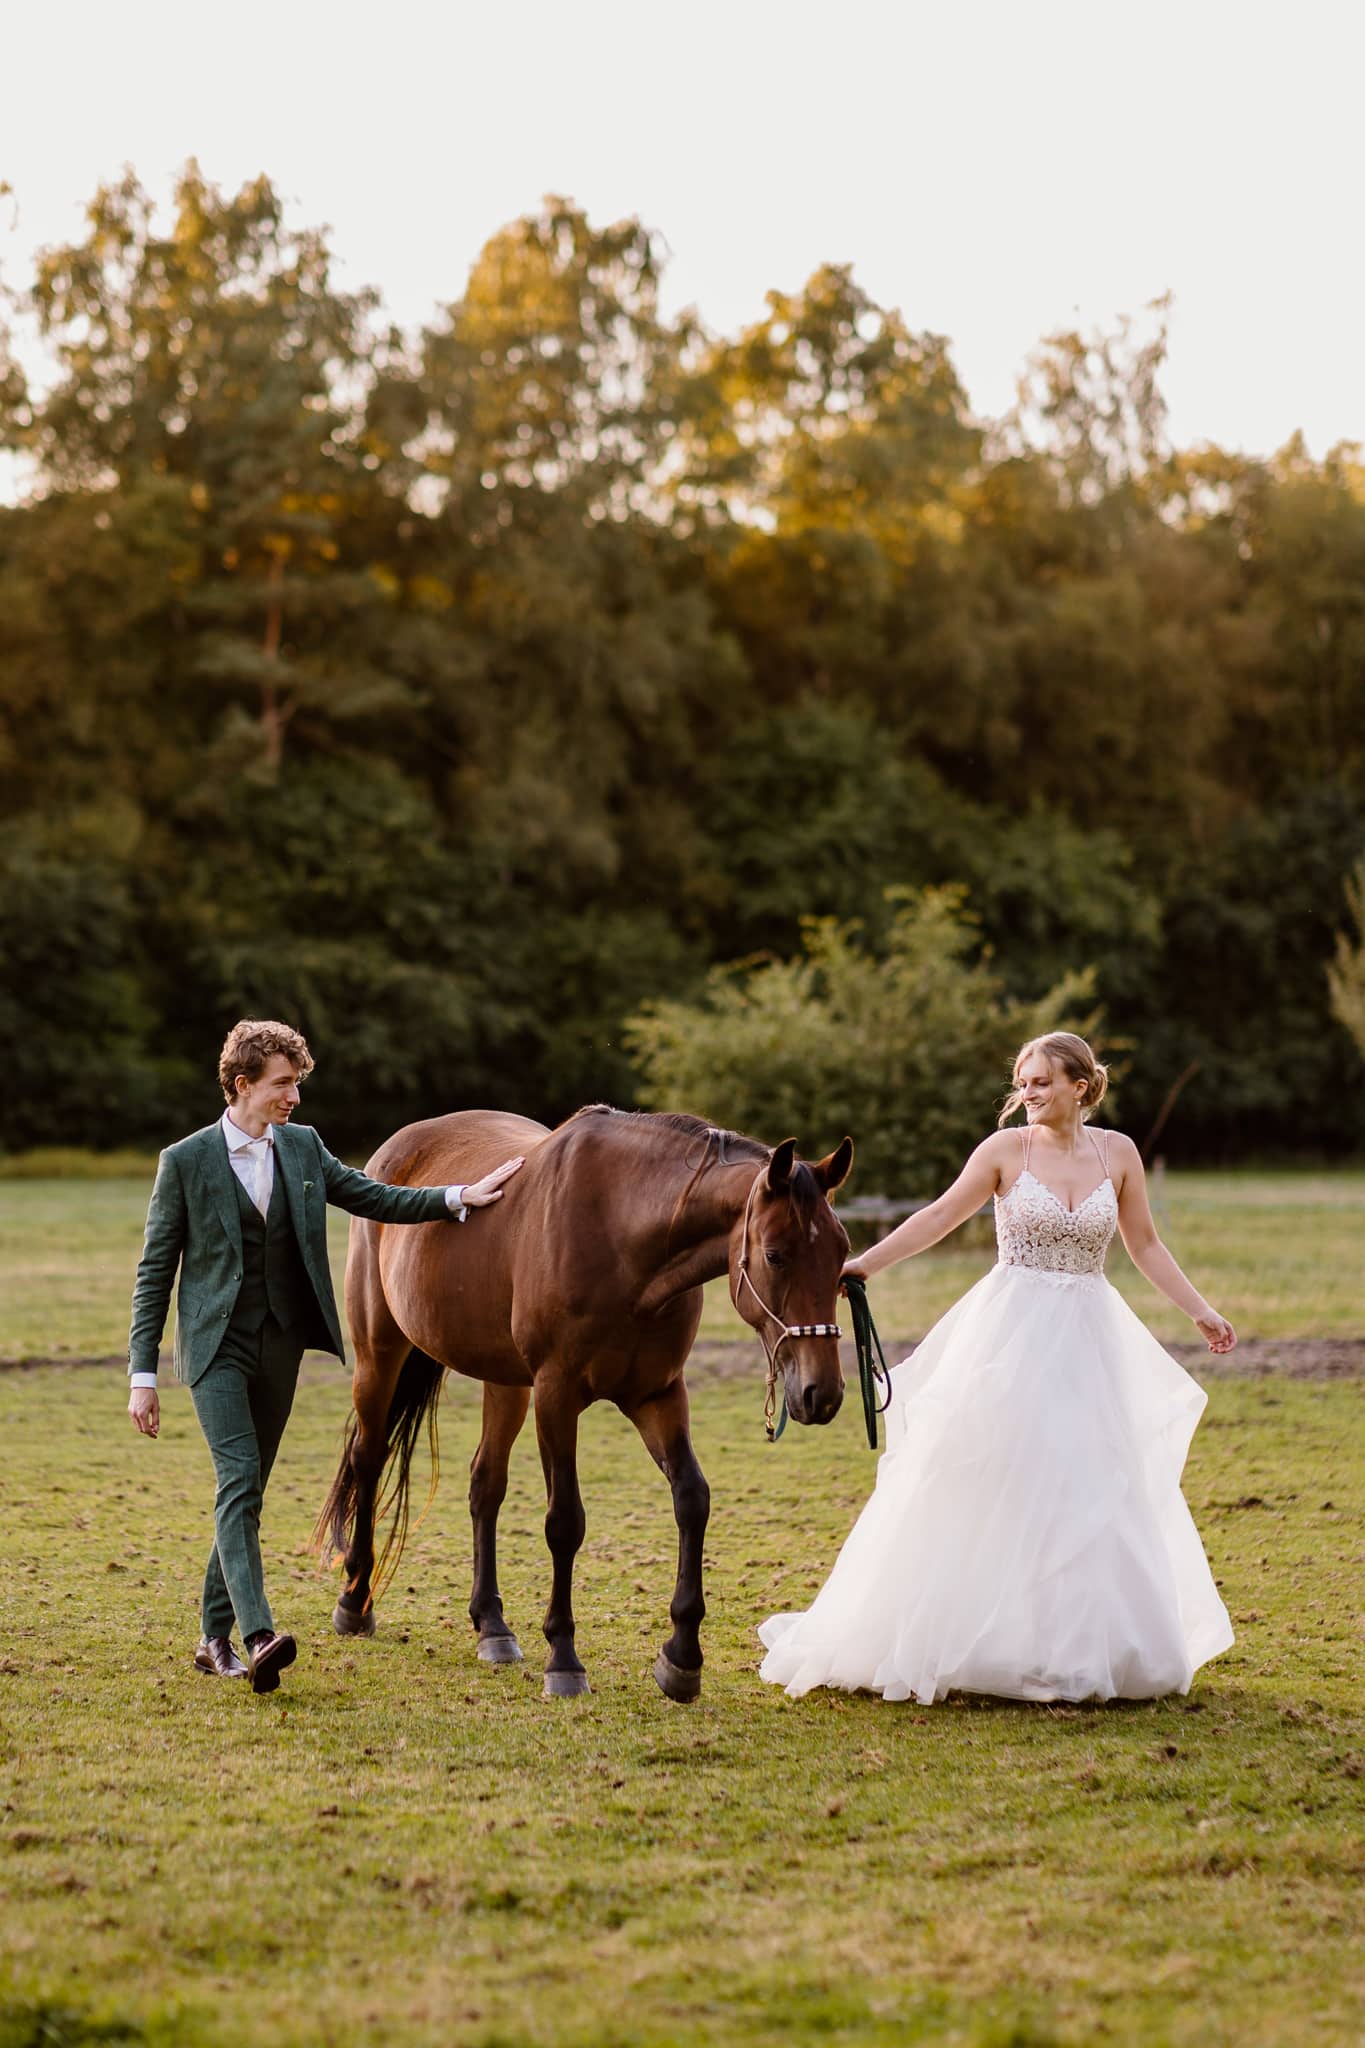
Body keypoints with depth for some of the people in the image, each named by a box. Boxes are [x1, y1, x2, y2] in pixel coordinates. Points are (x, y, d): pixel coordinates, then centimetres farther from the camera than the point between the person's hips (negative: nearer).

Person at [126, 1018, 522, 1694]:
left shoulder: (302, 1147, 7)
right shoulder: (185, 1161, -6)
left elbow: (376, 1199, 15)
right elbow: (154, 1272, -3)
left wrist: (459, 1198, 2)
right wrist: (143, 1374, -6)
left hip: (280, 1346, 5)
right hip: (217, 1346, -5)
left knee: (246, 1489, 9)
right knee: (239, 1481, -17)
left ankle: (215, 1638, 17)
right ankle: (259, 1636, -29)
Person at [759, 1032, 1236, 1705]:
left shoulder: (1118, 1153, 4)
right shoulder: (1006, 1150, -2)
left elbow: (1145, 1246, 11)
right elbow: (939, 1216, -4)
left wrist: (1200, 1311, 7)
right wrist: (866, 1263, -12)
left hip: (1088, 1345, 2)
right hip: (1011, 1337, -2)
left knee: (1093, 1495, 3)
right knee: (988, 1491, -3)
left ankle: (1088, 1651, 13)